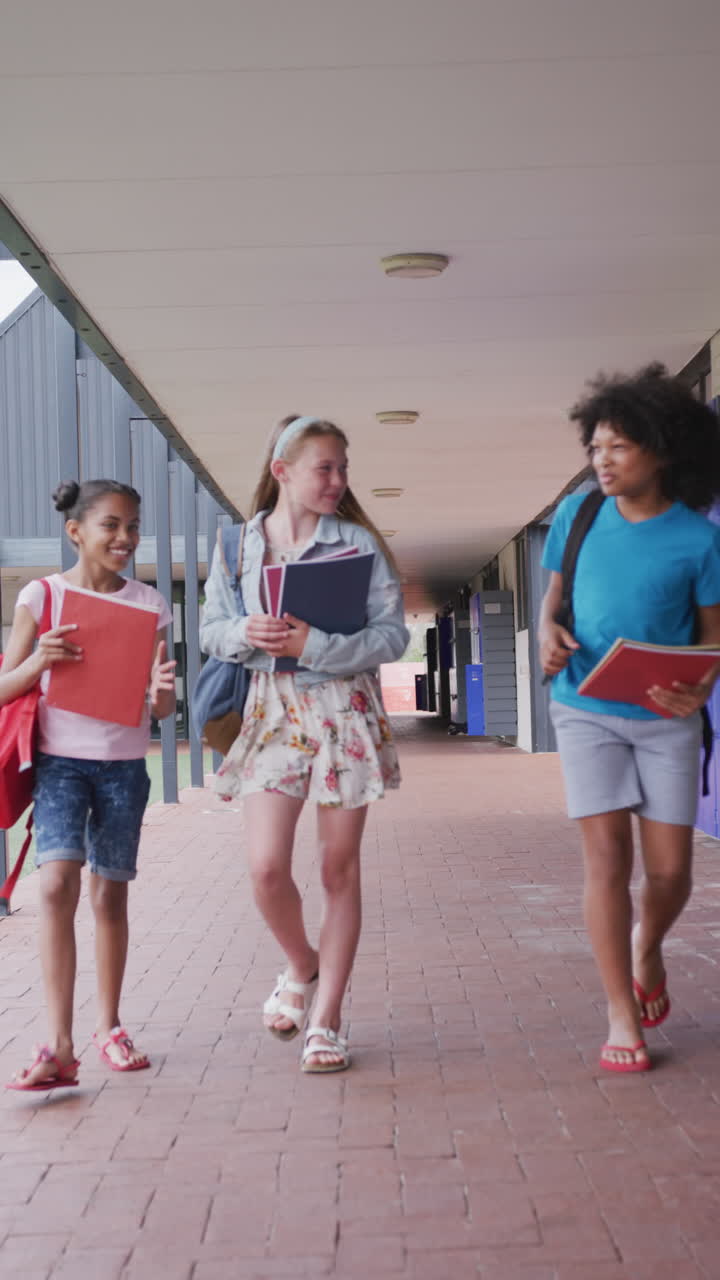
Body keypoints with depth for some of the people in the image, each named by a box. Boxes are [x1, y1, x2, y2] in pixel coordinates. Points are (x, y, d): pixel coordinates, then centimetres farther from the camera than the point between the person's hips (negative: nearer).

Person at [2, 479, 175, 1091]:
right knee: (58, 885, -17)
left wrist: (161, 691, -20)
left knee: (111, 893, 9)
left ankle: (109, 1026, 25)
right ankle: (59, 1046, -16)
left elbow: (162, 709, 4)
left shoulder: (148, 604, 3)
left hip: (123, 764, 2)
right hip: (60, 759, -2)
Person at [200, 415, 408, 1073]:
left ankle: (327, 1018, 15)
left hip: (345, 709, -1)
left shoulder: (358, 542, -2)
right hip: (273, 709, 1)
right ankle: (302, 965, 25)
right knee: (267, 868, -8)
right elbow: (212, 629, 9)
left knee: (339, 869, 4)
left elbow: (393, 635, -7)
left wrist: (315, 645, -19)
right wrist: (246, 634, -14)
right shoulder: (239, 544, 5)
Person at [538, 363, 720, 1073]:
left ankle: (646, 949, 38)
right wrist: (548, 633, -12)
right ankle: (621, 1016, 4)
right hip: (586, 711, 1)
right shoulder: (578, 515, -2)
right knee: (606, 854, -7)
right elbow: (553, 594, 11)